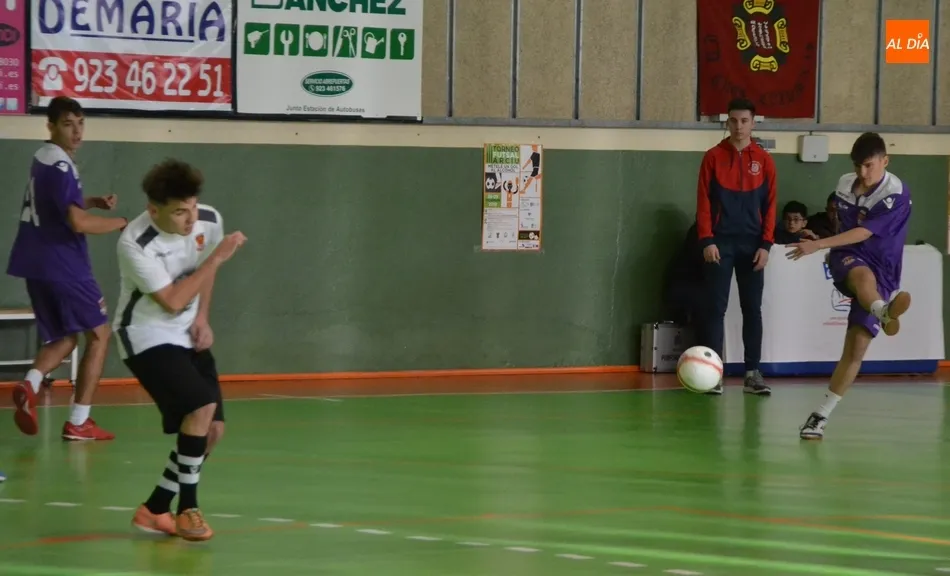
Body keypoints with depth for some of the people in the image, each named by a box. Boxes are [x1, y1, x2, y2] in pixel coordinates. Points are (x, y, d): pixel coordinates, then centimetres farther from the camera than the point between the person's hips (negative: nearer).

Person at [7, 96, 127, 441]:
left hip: (37, 264, 9)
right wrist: (123, 223, -13)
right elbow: (79, 222, -27)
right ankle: (78, 423, 1)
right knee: (99, 334, 5)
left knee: (63, 338, 17)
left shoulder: (43, 159, 12)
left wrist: (95, 202, 13)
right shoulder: (60, 167, -18)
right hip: (63, 266, -9)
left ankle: (30, 385, -13)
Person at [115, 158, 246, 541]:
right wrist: (217, 258, -27)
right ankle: (187, 508, -10)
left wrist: (202, 318, 2)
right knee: (202, 407, -24)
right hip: (147, 337, -7)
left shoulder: (210, 220, -9)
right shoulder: (135, 244, -27)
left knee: (212, 428, 2)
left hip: (187, 336, 7)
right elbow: (172, 301, -26)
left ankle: (156, 509, 14)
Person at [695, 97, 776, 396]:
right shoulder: (713, 157, 1)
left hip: (752, 244, 2)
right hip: (721, 242, -2)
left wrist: (766, 244, -3)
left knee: (752, 309, 3)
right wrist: (707, 241, -9)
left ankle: (753, 372, 7)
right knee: (716, 308, -4)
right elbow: (704, 202, -1)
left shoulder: (763, 160, 4)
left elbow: (770, 205, 4)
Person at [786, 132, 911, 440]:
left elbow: (864, 232, -21)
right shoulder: (845, 185, 5)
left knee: (856, 347, -11)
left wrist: (818, 245, -25)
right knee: (864, 276, -38)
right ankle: (884, 312, -75)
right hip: (847, 257, 2)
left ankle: (821, 416, -2)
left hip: (881, 275, -2)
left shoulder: (896, 195, -12)